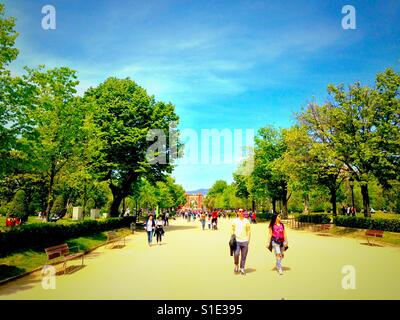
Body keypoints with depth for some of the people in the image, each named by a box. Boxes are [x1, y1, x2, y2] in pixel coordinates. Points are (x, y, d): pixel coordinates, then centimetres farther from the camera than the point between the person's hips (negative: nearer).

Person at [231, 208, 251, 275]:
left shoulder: (246, 221, 5)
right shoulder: (235, 221, 5)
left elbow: (248, 231, 8)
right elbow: (233, 230, 11)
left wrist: (248, 239, 1)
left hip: (245, 241, 1)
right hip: (237, 240, -1)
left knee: (243, 256, 5)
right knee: (236, 254, -13)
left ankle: (242, 269, 19)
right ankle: (236, 265, 12)